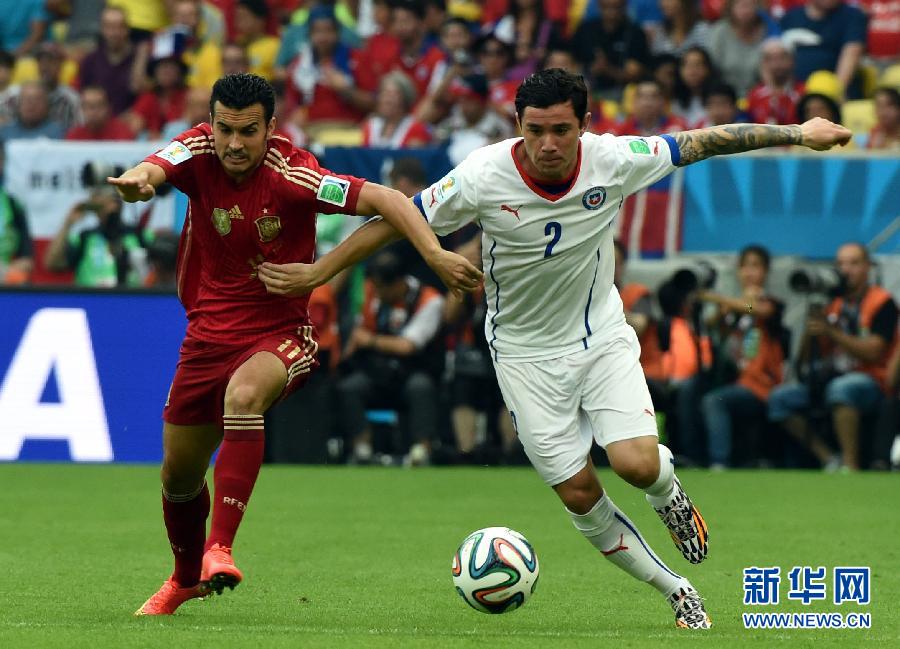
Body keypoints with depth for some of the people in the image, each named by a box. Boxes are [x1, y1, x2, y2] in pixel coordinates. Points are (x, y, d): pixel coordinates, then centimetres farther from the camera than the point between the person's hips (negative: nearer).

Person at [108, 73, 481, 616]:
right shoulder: (199, 153, -11)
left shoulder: (292, 175, -20)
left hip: (281, 332, -4)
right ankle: (186, 578, 44)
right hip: (209, 332, 4)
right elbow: (154, 169, -32)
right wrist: (137, 181, -57)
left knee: (244, 394, -38)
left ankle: (219, 550, -38)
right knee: (179, 475, 13)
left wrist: (435, 254, -38)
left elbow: (384, 200, -24)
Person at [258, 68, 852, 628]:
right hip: (527, 354, 0)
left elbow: (704, 143, -7)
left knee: (637, 463, -19)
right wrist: (318, 273, -12)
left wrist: (798, 133, -3)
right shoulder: (483, 177, -24)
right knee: (578, 493, -2)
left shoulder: (614, 161, -20)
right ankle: (675, 591, 18)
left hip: (602, 337, 0)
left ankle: (670, 494, 20)